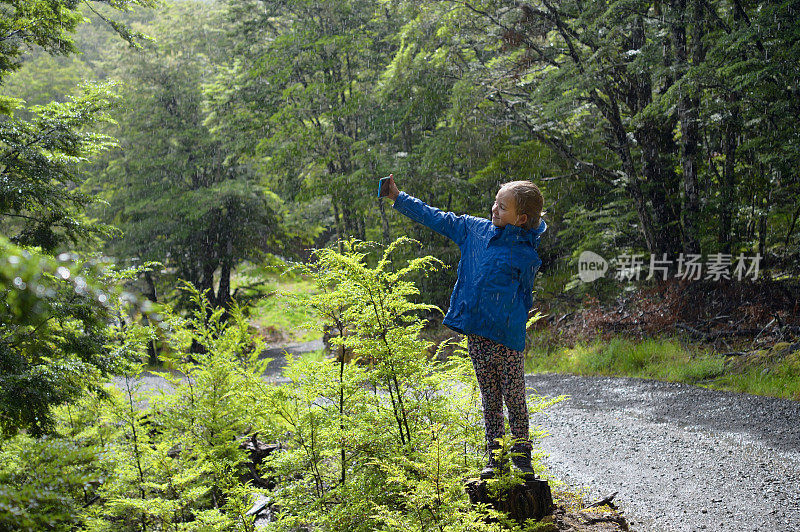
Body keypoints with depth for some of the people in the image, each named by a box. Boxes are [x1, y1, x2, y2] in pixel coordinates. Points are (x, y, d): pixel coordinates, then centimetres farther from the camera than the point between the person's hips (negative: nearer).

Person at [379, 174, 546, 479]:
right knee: (489, 397, 11)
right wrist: (398, 198, 17)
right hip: (475, 332, 4)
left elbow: (525, 296, 1)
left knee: (514, 398, 2)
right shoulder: (475, 230, 7)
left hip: (507, 336, -4)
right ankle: (495, 457, 19)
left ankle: (522, 456, 16)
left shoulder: (528, 253, -6)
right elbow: (436, 218, 15)